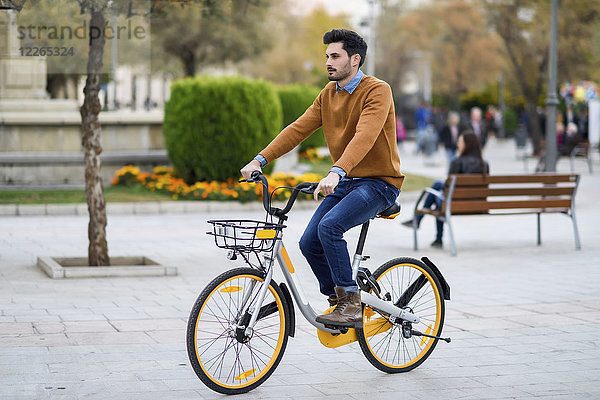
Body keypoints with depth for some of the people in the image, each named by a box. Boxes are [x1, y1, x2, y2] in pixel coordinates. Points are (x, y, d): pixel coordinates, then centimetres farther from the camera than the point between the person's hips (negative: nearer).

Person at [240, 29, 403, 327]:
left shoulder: (377, 91, -15)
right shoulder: (329, 93, 9)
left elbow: (364, 137, -31)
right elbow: (299, 128, 3)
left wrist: (337, 172, -46)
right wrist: (261, 159, -9)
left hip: (379, 182, -7)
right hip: (345, 182, 8)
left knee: (329, 226, -29)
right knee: (309, 243, -6)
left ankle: (351, 304, -19)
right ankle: (339, 301, 15)